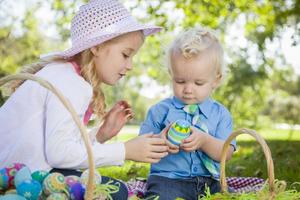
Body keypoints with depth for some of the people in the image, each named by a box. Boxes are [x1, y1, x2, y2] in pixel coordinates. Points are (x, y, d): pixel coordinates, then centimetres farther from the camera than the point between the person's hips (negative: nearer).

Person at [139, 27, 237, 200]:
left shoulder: (220, 114, 9)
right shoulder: (160, 111, 5)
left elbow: (226, 153, 0)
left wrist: (205, 141, -19)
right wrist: (159, 140, -18)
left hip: (209, 182, 4)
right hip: (168, 180, -3)